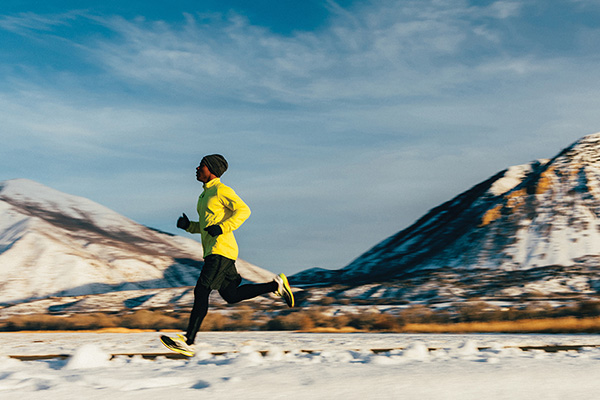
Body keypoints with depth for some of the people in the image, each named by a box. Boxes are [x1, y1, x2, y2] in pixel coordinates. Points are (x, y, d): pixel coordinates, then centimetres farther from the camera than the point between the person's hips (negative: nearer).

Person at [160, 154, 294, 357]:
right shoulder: (204, 195, 22)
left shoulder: (222, 190, -7)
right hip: (212, 252, 10)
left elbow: (243, 210, -18)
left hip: (221, 251, -10)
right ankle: (276, 285, 19)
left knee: (201, 292, -15)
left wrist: (222, 228, -26)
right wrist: (188, 225, 9)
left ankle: (188, 341, -16)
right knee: (231, 296, 11)